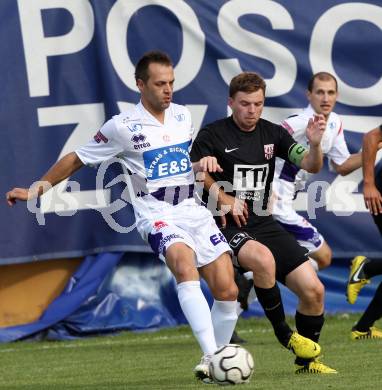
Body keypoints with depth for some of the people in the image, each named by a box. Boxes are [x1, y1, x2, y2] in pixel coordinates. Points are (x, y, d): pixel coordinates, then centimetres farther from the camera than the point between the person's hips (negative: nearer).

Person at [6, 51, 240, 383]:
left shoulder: (183, 116, 12)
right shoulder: (123, 127, -3)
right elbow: (77, 159, 7)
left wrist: (204, 162, 8)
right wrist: (36, 190, 6)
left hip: (194, 209, 6)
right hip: (156, 213, -6)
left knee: (227, 291, -5)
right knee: (184, 263, -35)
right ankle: (212, 357, -45)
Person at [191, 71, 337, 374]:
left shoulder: (273, 134, 7)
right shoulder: (212, 135, -6)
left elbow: (310, 166, 0)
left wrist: (315, 145, -22)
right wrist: (224, 198, -12)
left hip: (264, 224, 5)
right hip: (227, 226, -5)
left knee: (314, 290, -6)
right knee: (263, 258, -38)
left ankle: (307, 361, 14)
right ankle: (283, 333, -17)